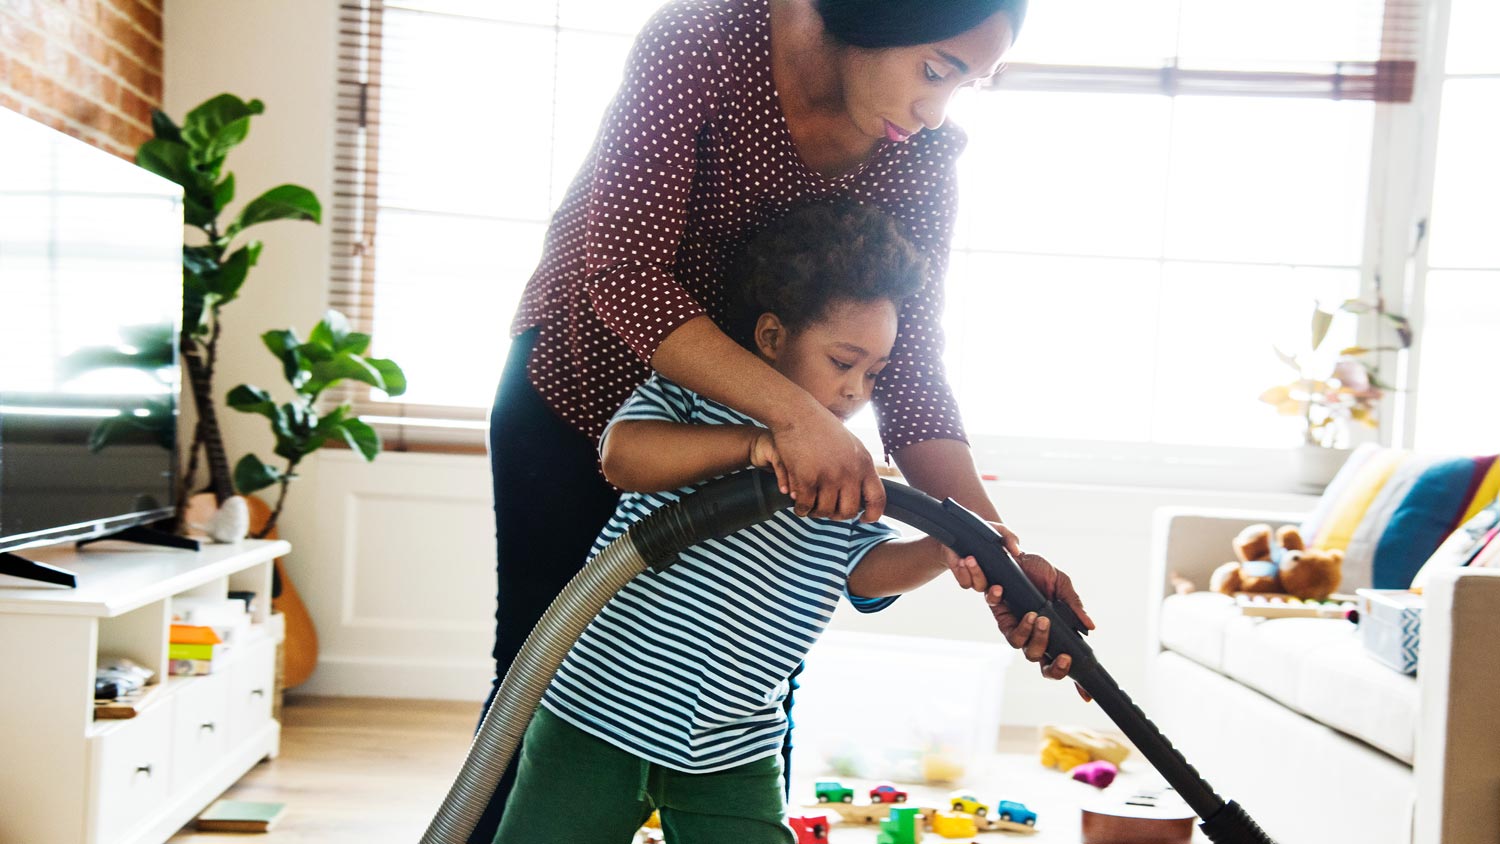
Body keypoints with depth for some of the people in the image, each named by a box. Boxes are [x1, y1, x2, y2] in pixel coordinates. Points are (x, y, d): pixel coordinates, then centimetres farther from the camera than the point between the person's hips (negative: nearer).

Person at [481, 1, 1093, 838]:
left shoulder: (925, 159, -15)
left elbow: (911, 373, -17)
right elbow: (624, 274, -35)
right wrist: (795, 413, -45)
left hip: (739, 422, 3)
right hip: (578, 392, -3)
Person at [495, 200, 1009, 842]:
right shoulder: (694, 389, -4)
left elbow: (865, 565, -5)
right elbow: (622, 455, -22)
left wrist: (942, 553, -25)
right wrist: (750, 441, -31)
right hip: (599, 712, -3)